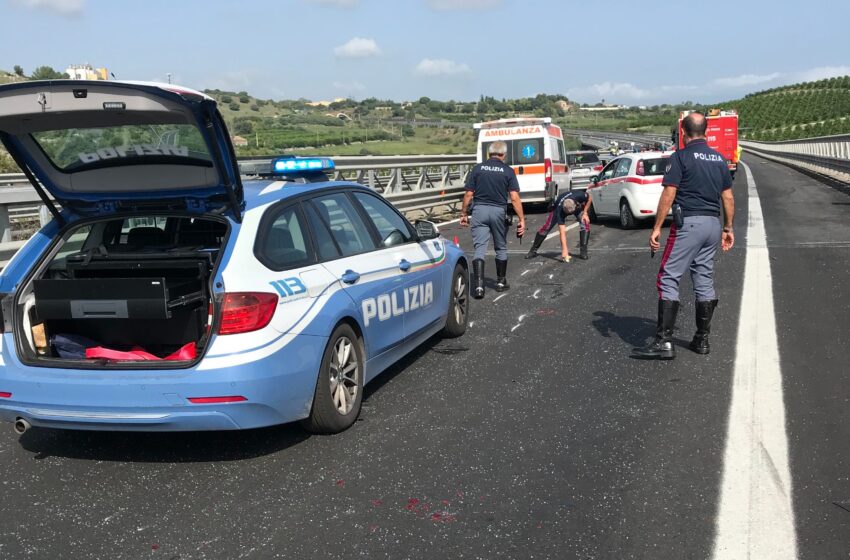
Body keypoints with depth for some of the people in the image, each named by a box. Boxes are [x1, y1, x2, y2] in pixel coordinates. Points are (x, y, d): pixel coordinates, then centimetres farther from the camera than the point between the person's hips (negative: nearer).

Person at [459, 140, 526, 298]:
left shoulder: (477, 169, 3)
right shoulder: (508, 171, -1)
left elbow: (468, 195, 1)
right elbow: (514, 198, -7)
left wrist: (464, 214, 12)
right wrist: (522, 219, -4)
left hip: (479, 210, 0)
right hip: (499, 211, 0)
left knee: (480, 248, -3)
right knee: (501, 248, 17)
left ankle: (478, 285, -16)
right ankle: (501, 282, 28)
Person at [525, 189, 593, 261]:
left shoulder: (580, 196, -43)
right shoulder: (559, 210, -44)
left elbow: (590, 197, -16)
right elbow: (562, 232, -46)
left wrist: (585, 213, -23)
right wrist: (564, 250, -51)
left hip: (579, 206, 2)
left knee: (585, 223, -23)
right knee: (547, 227, -8)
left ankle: (583, 251, -12)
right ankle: (533, 250, 8)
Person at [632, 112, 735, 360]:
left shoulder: (681, 157, -7)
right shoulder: (719, 159, 13)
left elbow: (668, 195, -13)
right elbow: (728, 198, 15)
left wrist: (656, 228, -10)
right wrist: (728, 228, 22)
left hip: (688, 224, -7)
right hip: (713, 224, 7)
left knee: (668, 279, -5)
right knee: (705, 281, 12)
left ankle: (664, 341, -11)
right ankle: (702, 339, 17)